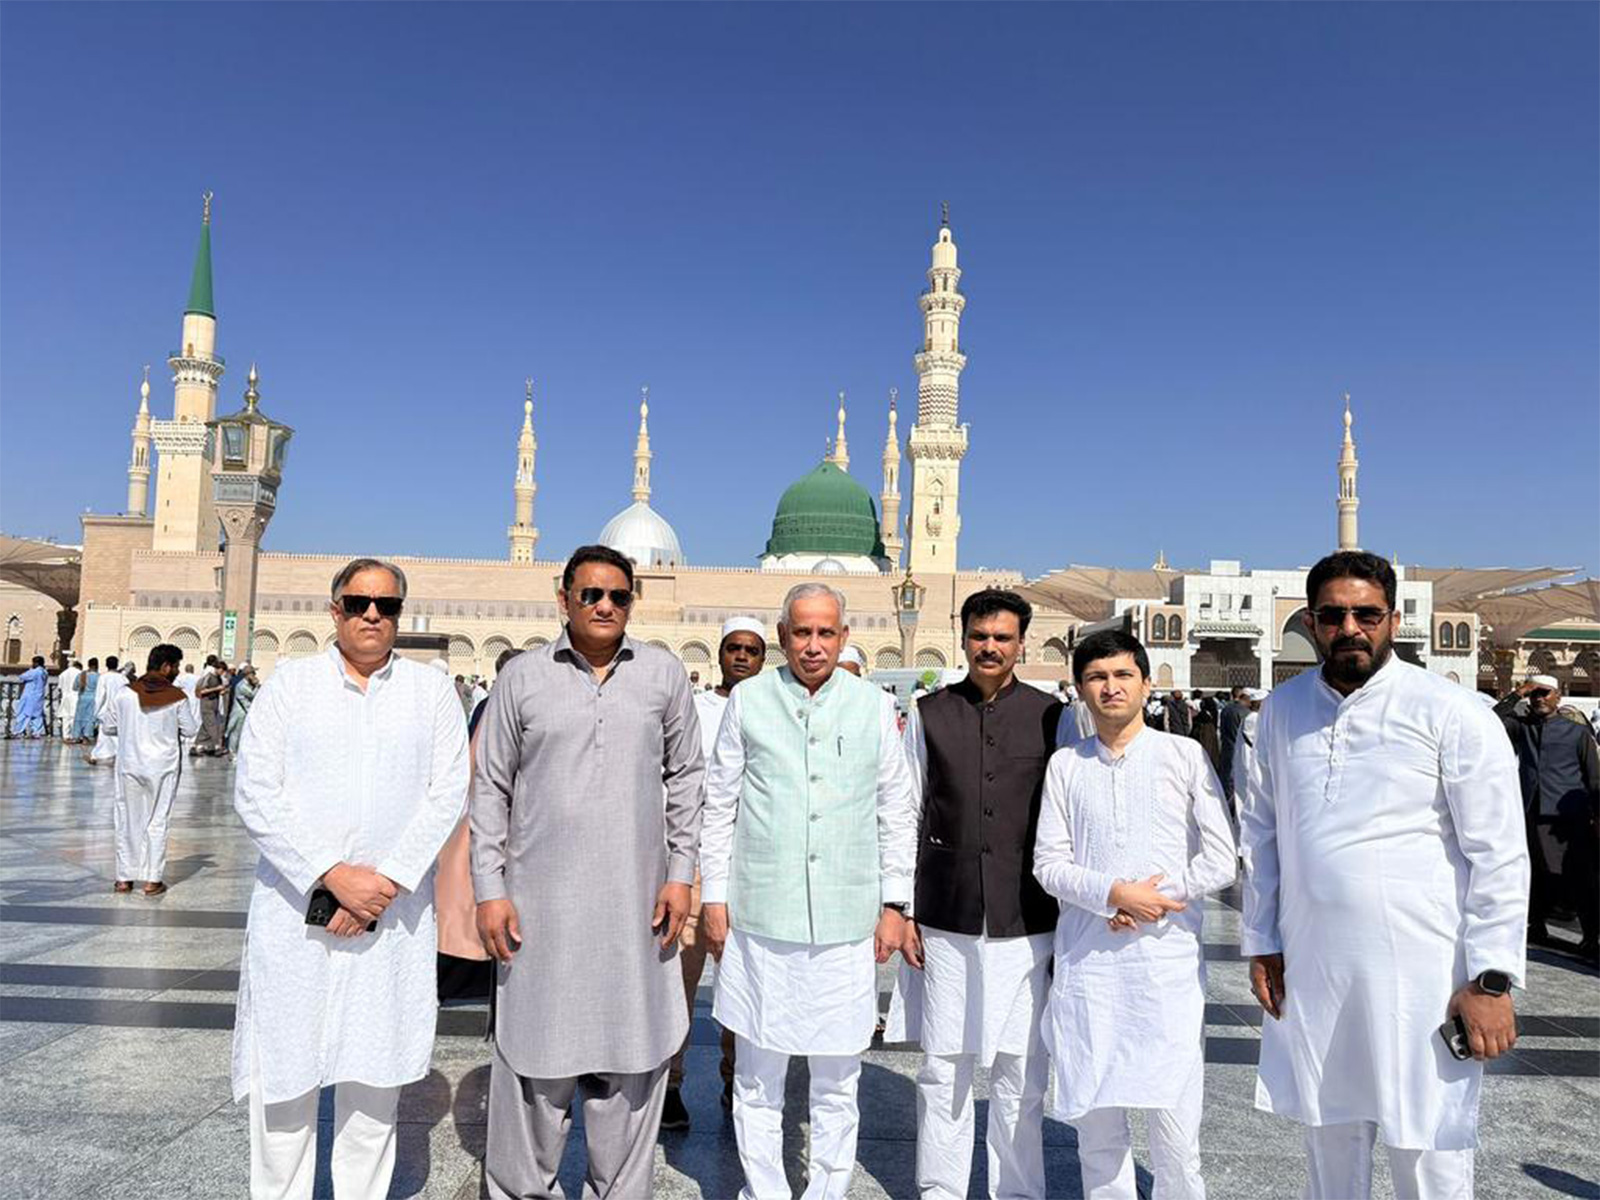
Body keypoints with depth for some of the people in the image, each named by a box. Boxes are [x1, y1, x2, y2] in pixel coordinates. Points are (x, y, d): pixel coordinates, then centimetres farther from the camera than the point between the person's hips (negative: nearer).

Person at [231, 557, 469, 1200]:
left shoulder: (431, 689, 5)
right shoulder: (289, 682, 3)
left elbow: (447, 793, -1)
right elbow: (256, 795, -4)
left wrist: (386, 881, -12)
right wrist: (333, 876, -13)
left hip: (393, 909, 1)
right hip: (295, 903, 0)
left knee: (375, 1073, 9)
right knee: (283, 1072, 7)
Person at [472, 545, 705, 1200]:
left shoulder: (664, 674, 4)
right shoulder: (523, 676, 2)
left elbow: (684, 776, 8)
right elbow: (491, 789, 4)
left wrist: (680, 874, 3)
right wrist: (490, 889, -1)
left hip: (635, 904, 1)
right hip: (540, 901, -1)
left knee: (629, 1061, 10)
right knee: (534, 1055, 9)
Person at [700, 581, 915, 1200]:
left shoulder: (874, 706, 4)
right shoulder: (748, 700, 2)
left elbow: (896, 813, 9)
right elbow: (719, 805, 6)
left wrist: (893, 903, 5)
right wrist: (714, 897, 4)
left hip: (847, 919, 1)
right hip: (760, 915, 0)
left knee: (838, 1079, 11)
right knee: (757, 1072, 10)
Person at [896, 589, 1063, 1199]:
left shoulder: (1051, 715, 2)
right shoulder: (930, 714, 3)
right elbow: (907, 816, 6)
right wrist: (901, 910, 4)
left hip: (1027, 925, 0)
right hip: (945, 923, 1)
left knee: (1021, 1074, 8)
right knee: (943, 1069, 9)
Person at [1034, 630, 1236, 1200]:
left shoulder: (1185, 755, 2)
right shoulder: (1064, 765, 7)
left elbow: (1220, 860, 0)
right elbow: (1048, 863, 3)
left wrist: (1148, 905, -8)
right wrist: (1115, 893, -12)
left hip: (1168, 960, -2)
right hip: (1086, 962, 2)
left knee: (1174, 1125, 0)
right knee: (1095, 1123, 9)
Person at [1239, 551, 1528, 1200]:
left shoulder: (1451, 712, -8)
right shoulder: (1282, 708, 5)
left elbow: (1499, 854, -8)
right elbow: (1259, 830, 11)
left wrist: (1491, 980, -10)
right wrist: (1261, 942, 10)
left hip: (1420, 979, -4)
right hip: (1309, 973, 4)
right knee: (1329, 1147, 18)